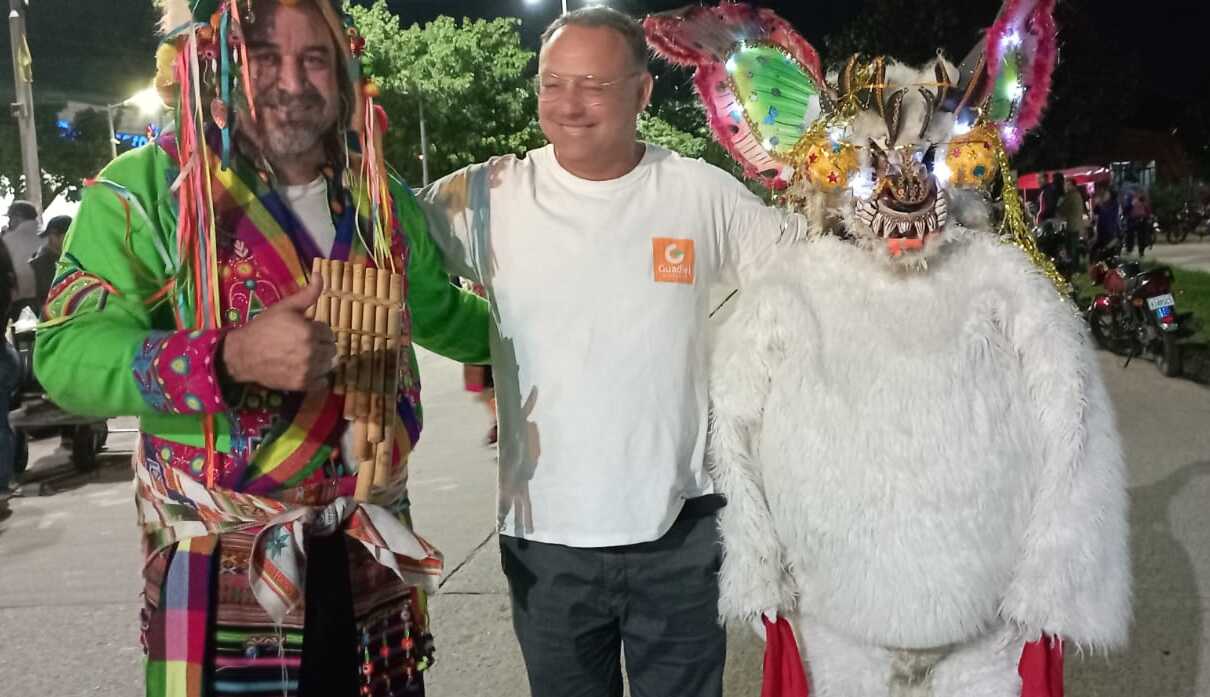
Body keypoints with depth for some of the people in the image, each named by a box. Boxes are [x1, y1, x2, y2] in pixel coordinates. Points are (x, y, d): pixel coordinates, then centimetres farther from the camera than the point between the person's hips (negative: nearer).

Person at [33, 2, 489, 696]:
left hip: (374, 553, 5)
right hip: (224, 567, -4)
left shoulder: (380, 199, 6)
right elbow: (67, 352, -20)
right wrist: (230, 358, -33)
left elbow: (440, 313, 22)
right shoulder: (145, 191, -10)